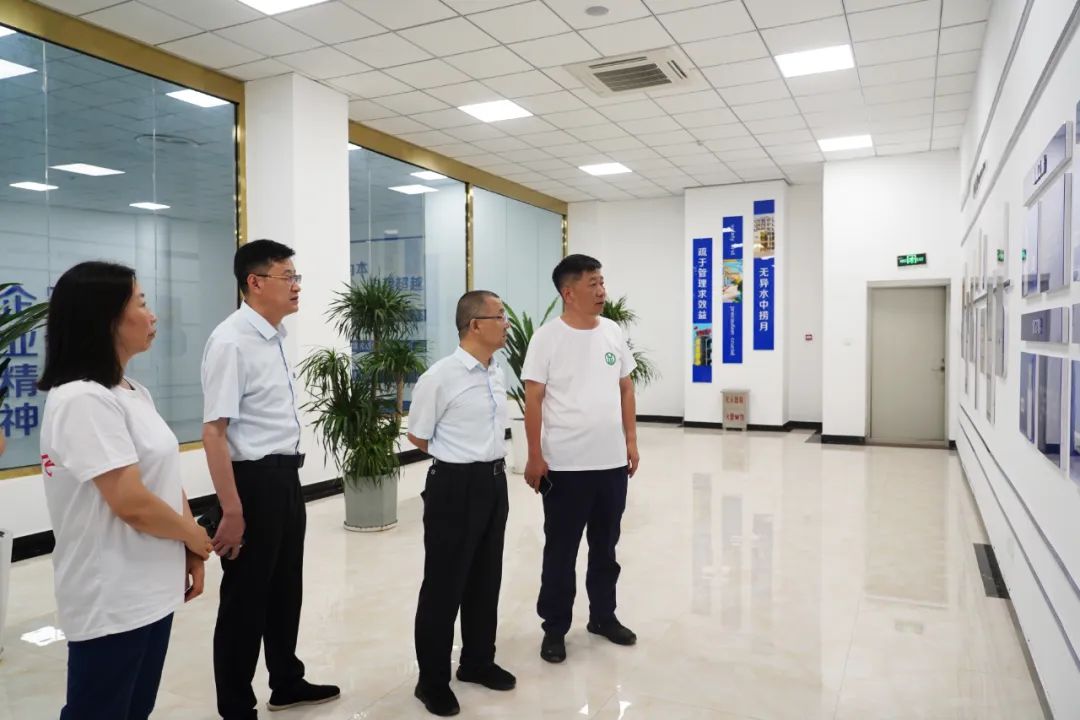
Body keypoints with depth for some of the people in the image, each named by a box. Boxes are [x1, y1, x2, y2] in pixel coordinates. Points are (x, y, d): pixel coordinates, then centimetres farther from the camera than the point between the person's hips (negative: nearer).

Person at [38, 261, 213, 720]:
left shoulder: (134, 392, 8)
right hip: (110, 600, -8)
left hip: (151, 588, 9)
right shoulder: (83, 400, -21)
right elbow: (132, 504, -25)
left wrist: (192, 555, 5)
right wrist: (196, 536, -8)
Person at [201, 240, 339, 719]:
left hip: (286, 477, 9)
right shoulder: (231, 342, -19)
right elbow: (214, 431, -23)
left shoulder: (274, 338, 8)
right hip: (254, 480, -9)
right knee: (245, 598, 8)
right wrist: (232, 511, -23)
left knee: (286, 588, 21)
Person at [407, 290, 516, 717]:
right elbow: (417, 436, -7)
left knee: (486, 579, 18)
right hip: (456, 486, -7)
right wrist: (458, 460, 3)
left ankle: (478, 661, 37)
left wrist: (489, 461, 13)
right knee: (444, 584, 5)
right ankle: (433, 679, 23)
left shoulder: (497, 373, 6)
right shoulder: (439, 378, -17)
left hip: (494, 482, 7)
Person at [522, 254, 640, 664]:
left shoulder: (613, 333, 6)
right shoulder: (547, 338, -9)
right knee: (561, 551, 8)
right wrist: (535, 457, -11)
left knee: (605, 547, 18)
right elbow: (533, 400, -9)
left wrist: (631, 441, 8)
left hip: (612, 462, 5)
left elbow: (626, 389, 12)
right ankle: (555, 628, 23)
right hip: (565, 465, -5)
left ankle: (603, 616, 35)